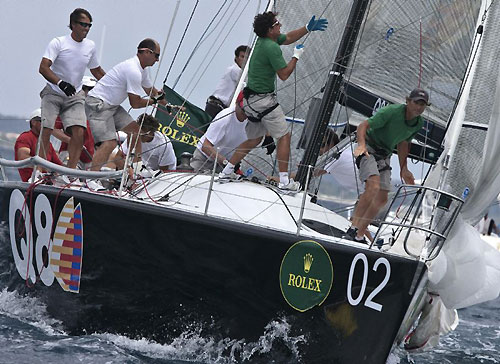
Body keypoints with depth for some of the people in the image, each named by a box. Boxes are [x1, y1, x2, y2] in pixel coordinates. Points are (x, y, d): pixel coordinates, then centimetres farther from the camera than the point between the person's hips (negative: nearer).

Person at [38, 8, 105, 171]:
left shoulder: (90, 46, 7)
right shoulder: (58, 43, -8)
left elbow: (97, 71, 24)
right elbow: (43, 67, -19)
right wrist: (60, 83, -35)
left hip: (75, 96, 3)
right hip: (53, 94, -3)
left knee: (79, 132, -16)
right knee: (46, 131, -15)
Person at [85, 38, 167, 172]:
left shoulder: (141, 70, 12)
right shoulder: (134, 71, -22)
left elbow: (151, 90, 26)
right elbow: (135, 103, -17)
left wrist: (166, 104, 15)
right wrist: (154, 101, -2)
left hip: (111, 105, 11)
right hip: (98, 104, -11)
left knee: (135, 129, 13)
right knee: (110, 143, -22)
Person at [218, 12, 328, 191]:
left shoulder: (263, 40, 9)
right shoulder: (271, 47, -20)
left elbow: (288, 38, 25)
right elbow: (284, 75, -17)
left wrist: (308, 28, 18)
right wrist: (296, 56, -6)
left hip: (251, 100, 10)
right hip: (264, 100, -10)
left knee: (254, 140, 20)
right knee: (284, 136, -2)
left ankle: (227, 171, 21)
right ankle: (284, 180, -4)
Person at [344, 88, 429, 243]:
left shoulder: (419, 123, 1)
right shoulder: (391, 111, -22)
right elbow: (363, 126, -23)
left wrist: (404, 169, 17)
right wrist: (361, 144, -41)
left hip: (384, 155, 8)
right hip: (368, 149, -8)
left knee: (382, 198, 0)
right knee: (373, 187, -28)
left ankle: (359, 235, 8)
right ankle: (352, 229, -26)